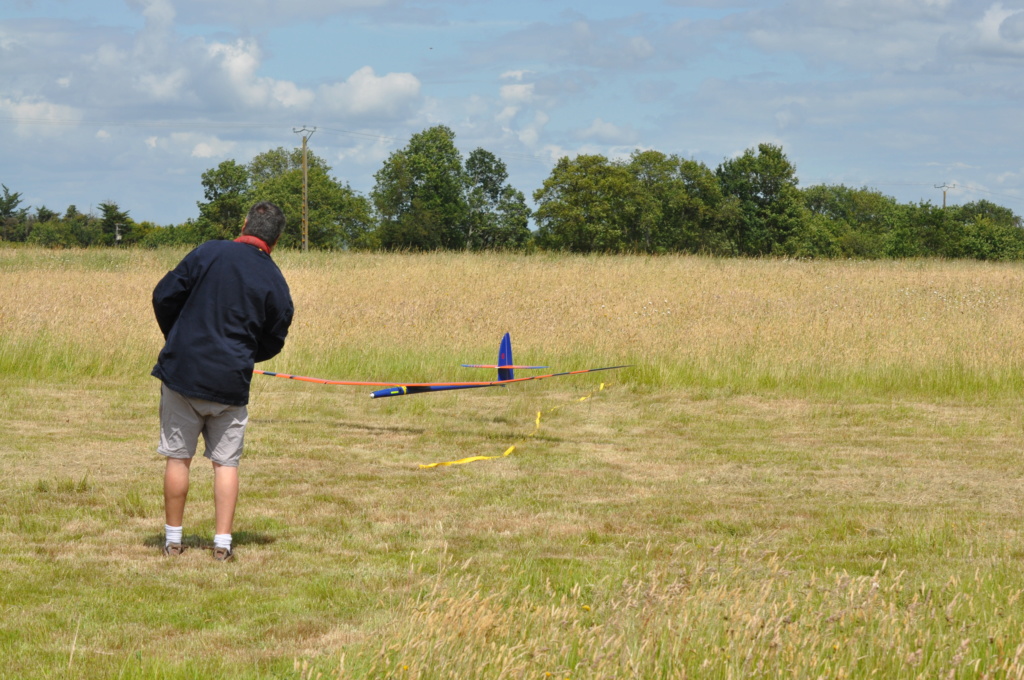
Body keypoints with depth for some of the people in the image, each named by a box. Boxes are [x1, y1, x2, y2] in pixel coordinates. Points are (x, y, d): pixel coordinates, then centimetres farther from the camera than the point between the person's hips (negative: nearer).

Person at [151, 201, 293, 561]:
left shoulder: (208, 253, -5)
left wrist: (176, 339, 15)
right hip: (231, 383, 1)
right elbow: (272, 344, 8)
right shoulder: (276, 284, 0)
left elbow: (164, 296, -2)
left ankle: (173, 538, 14)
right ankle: (222, 542, 4)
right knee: (226, 462, 9)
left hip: (182, 370, 0)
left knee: (178, 457, 9)